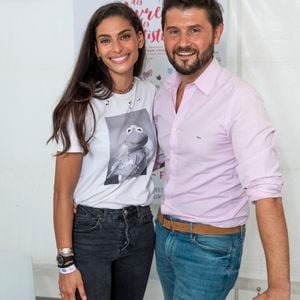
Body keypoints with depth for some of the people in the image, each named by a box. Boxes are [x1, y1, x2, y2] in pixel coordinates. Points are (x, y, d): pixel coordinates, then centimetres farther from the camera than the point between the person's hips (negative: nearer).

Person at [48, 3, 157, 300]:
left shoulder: (150, 93, -1)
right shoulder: (82, 105, -15)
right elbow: (63, 192, -13)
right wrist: (66, 262, -14)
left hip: (140, 227, 5)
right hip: (90, 230, -5)